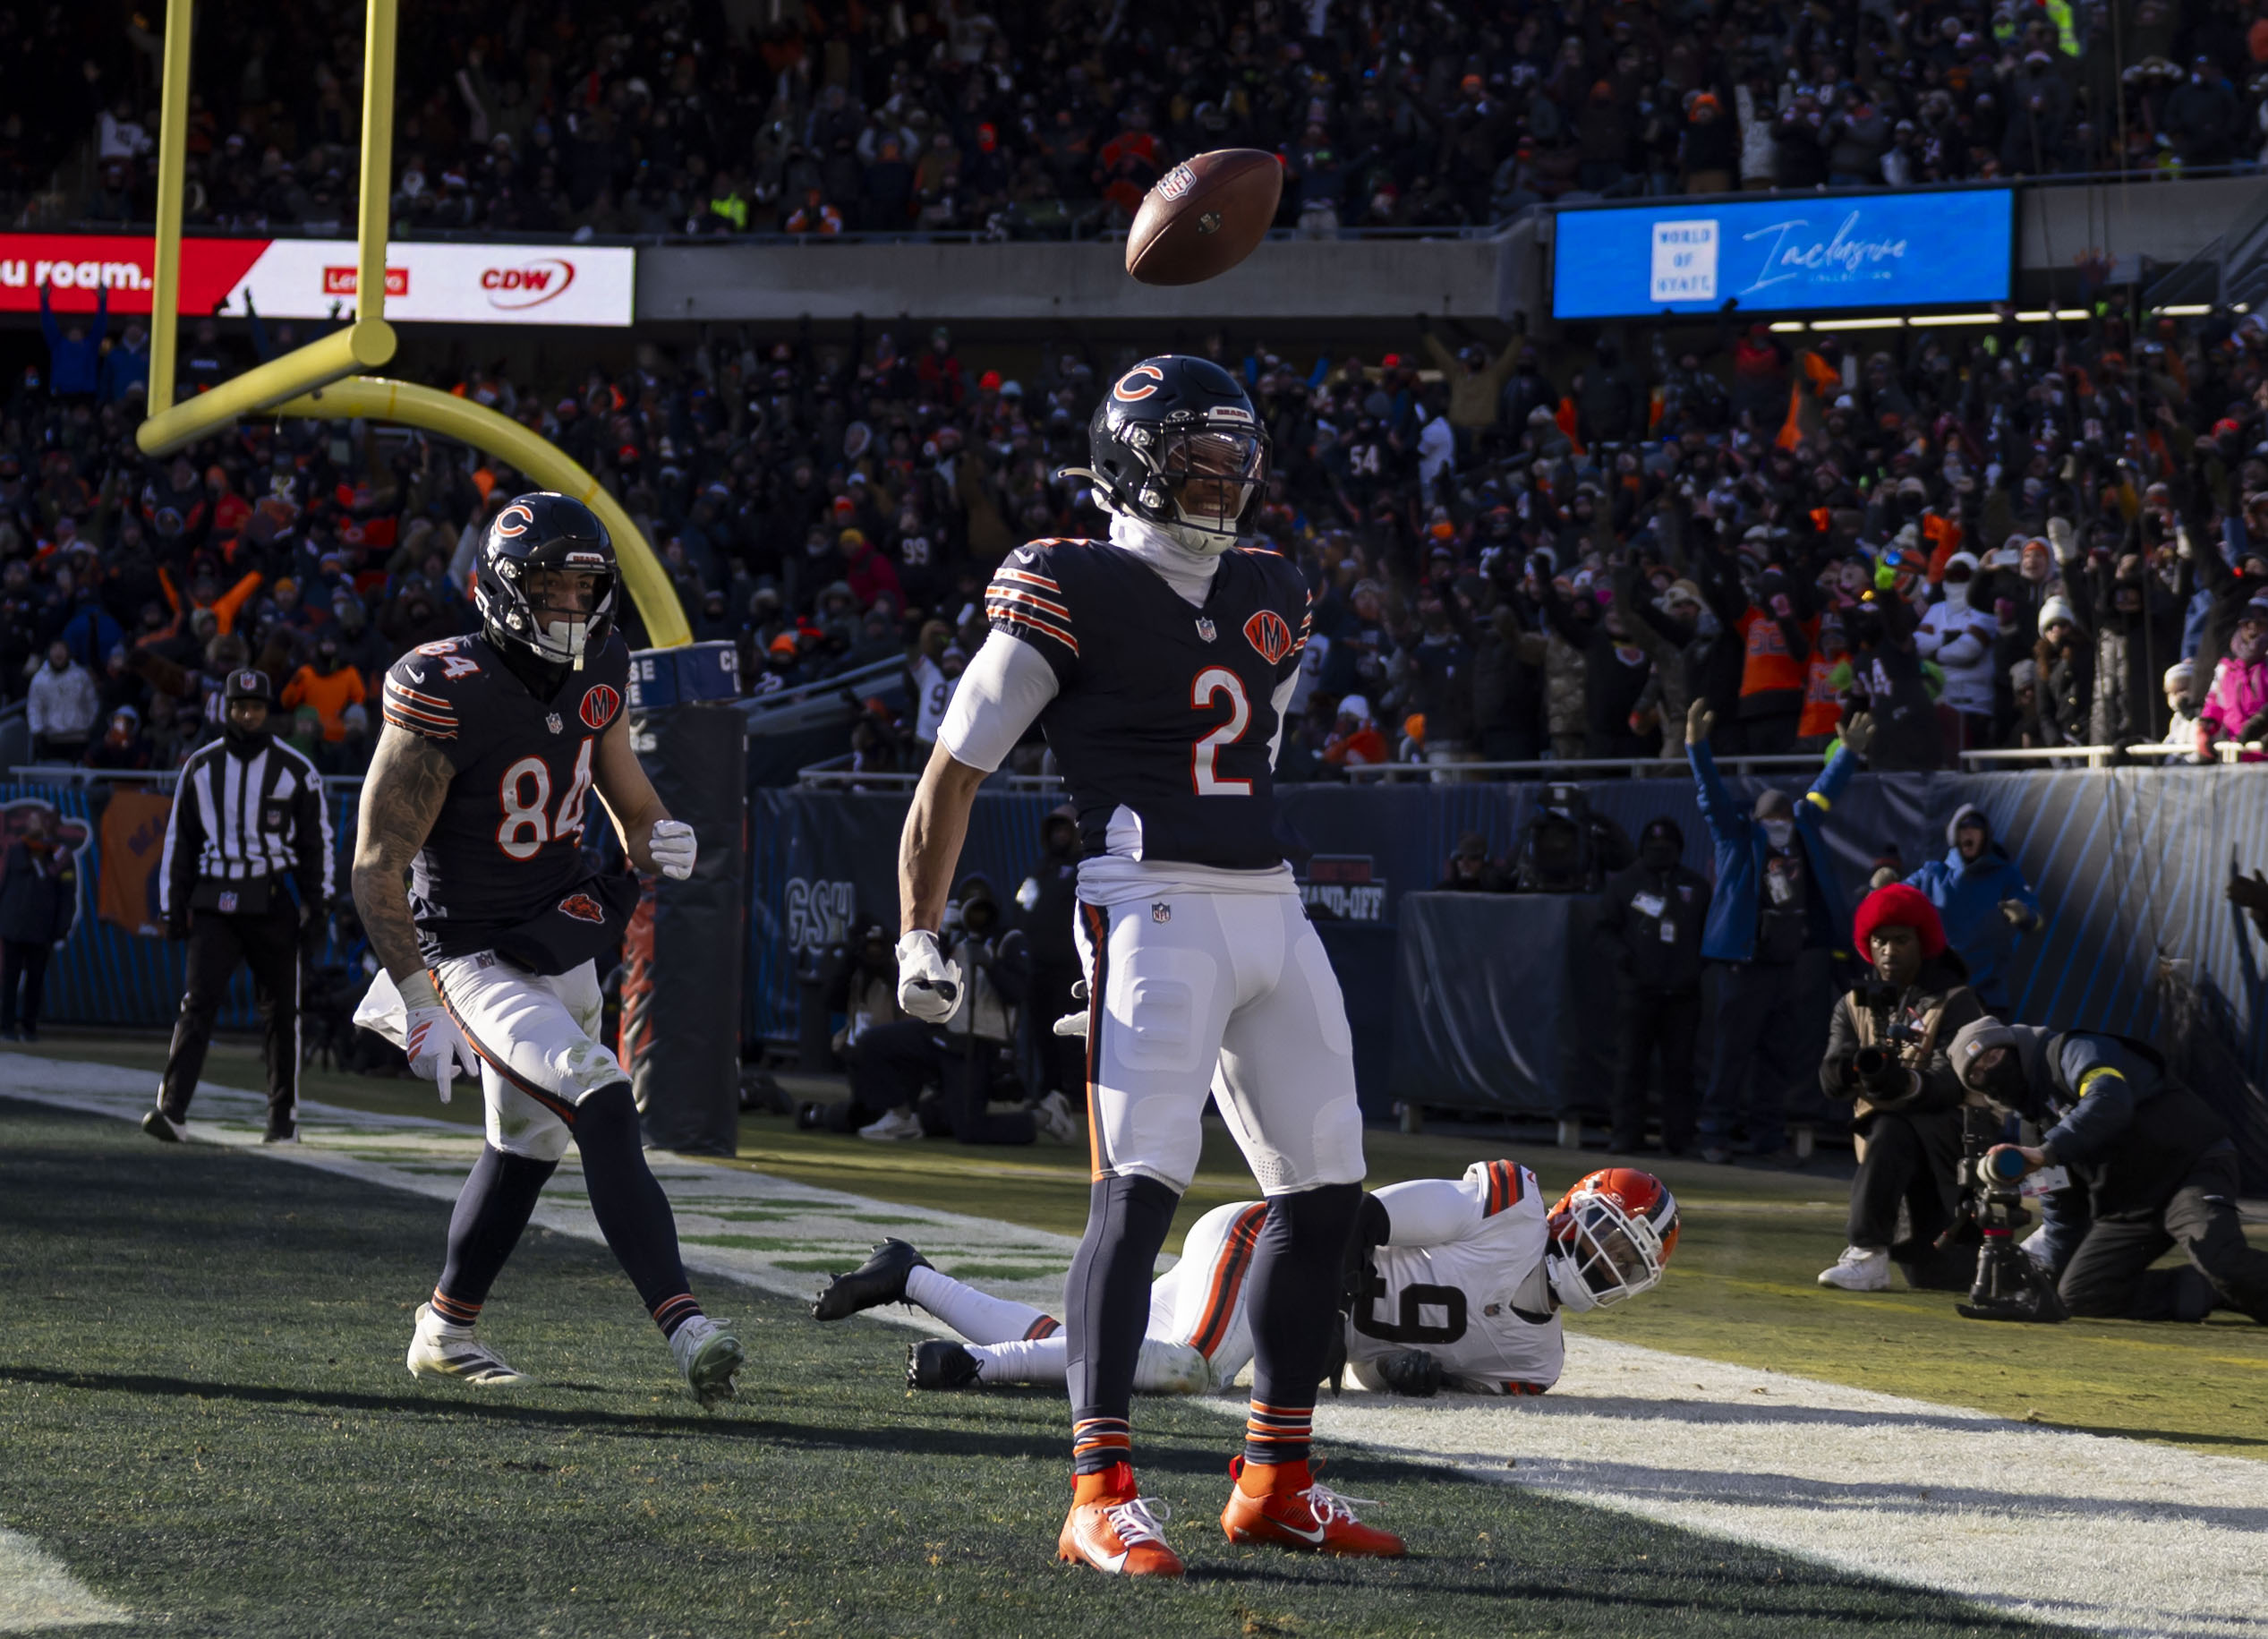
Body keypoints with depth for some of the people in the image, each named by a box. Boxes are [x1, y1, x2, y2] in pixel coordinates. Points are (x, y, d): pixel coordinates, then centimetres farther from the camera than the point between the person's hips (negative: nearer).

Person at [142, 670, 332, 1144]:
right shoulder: (200, 767, 7)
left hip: (273, 904, -1)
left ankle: (284, 1117, 16)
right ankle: (172, 1109, -19)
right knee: (199, 1003, -11)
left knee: (280, 1012, 4)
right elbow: (179, 839, 12)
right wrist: (173, 906, 8)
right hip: (214, 903, 1)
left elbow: (317, 840, 6)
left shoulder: (295, 770, 2)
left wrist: (316, 903, 0)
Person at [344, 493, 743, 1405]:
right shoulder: (444, 695, -23)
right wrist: (418, 1005, -24)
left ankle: (446, 1330, 40)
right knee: (600, 1100, -25)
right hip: (471, 960, -8)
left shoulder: (597, 675, -2)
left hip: (559, 949, 8)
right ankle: (682, 1323, -30)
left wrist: (658, 841, -8)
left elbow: (626, 797, 16)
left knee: (528, 1143, 20)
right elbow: (378, 866, -21)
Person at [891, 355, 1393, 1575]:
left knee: (1325, 1188, 9)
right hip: (1153, 911, -8)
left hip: (1272, 912, 8)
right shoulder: (1074, 595, -5)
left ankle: (1276, 1481, 20)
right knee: (1141, 1185, -17)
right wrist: (918, 935, -6)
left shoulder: (1269, 600, 16)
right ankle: (1100, 1495, -17)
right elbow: (955, 767, -1)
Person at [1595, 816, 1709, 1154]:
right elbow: (1606, 927, 10)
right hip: (1640, 988, -1)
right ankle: (1627, 1134, 1)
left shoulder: (1697, 886, 14)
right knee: (1632, 1063, -3)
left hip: (1683, 991, 1)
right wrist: (1618, 952, -9)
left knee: (1680, 1065, 2)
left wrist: (1701, 965, 2)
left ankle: (1678, 1136, 5)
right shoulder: (1625, 883, 10)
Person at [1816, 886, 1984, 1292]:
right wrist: (1852, 1070, -29)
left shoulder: (1955, 1002, -5)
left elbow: (1952, 1082, -19)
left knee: (1890, 1133, -38)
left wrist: (1906, 1083, -40)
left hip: (1943, 1125, -5)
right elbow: (1830, 1081, -4)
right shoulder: (1854, 1005, 10)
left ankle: (1869, 1255, -37)